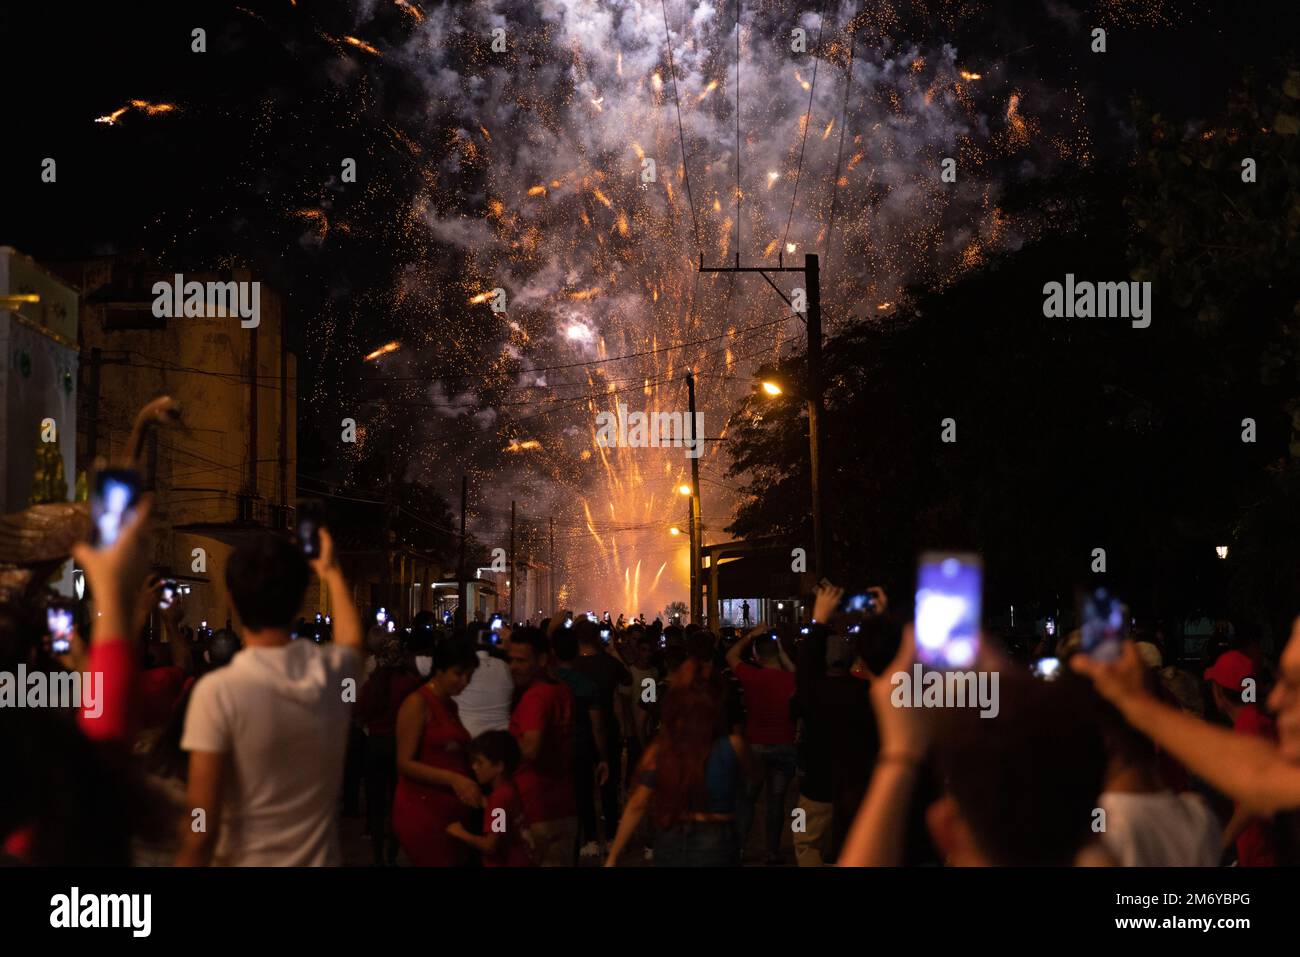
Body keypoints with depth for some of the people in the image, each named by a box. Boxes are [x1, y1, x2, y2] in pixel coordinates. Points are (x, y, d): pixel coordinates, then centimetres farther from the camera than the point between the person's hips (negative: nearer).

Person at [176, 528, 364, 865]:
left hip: (247, 861, -4)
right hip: (320, 858, 4)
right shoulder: (333, 671, -5)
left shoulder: (218, 692, -19)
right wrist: (331, 573, 35)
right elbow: (351, 638, 22)